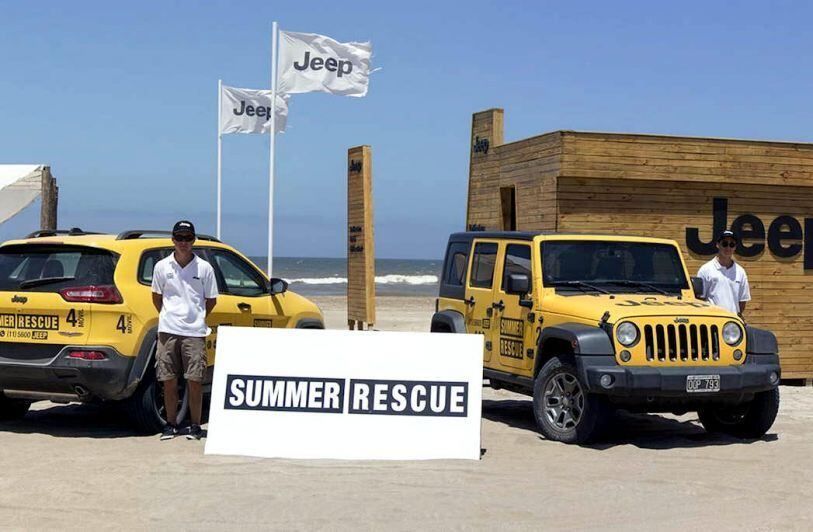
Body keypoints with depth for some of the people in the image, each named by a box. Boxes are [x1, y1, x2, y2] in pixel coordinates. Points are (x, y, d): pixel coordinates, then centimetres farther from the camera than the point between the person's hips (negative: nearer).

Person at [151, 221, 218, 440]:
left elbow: (211, 300, 9)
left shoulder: (204, 268, 1)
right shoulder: (162, 266, 4)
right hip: (167, 331, 1)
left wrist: (197, 317, 9)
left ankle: (195, 426, 9)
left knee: (195, 381, -2)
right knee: (169, 381, 5)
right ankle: (171, 424, 16)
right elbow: (156, 296, 16)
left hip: (194, 332, -1)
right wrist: (167, 317, 13)